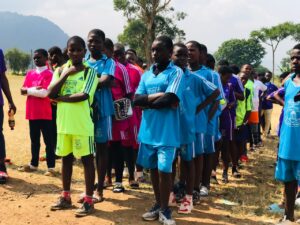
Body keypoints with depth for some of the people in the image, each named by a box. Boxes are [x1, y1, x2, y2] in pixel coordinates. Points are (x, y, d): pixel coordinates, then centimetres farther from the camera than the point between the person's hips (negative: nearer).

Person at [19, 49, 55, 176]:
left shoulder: (49, 74, -7)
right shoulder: (30, 73, 12)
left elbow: (44, 93, -18)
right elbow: (22, 90, 3)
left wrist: (29, 91, -8)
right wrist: (35, 89, -13)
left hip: (45, 113, -6)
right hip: (32, 112, 6)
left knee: (48, 141, 1)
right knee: (34, 140, 16)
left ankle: (51, 167, 5)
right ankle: (33, 164, 27)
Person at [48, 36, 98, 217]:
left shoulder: (90, 71, -5)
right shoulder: (60, 70, 9)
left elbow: (84, 95, -18)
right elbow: (51, 93, -4)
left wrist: (61, 98, -10)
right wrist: (65, 74, -9)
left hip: (82, 124, -5)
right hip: (63, 123, 5)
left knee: (87, 160, 2)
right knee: (66, 159, 15)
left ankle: (89, 201, 10)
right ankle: (66, 198, 28)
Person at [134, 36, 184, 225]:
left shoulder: (176, 72, -5)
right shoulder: (146, 74, 12)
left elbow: (170, 100, -18)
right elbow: (136, 100, 1)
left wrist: (147, 102, -6)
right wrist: (159, 96, -14)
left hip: (166, 130, -6)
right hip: (148, 129, 6)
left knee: (164, 170, -2)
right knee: (153, 168, 14)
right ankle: (158, 205, 28)